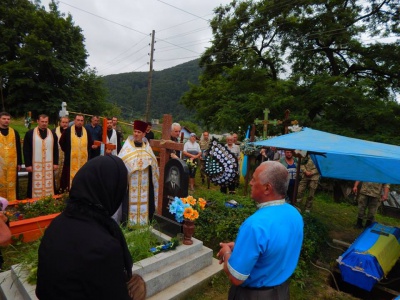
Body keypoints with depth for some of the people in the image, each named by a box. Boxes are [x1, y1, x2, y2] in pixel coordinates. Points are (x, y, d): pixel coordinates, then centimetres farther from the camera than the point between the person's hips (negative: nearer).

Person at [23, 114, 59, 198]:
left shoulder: (52, 134, 7)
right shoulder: (30, 134, 0)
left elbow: (55, 150, 8)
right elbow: (26, 150, -2)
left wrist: (56, 163, 2)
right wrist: (28, 164, -7)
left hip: (49, 165, 2)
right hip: (35, 165, -2)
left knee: (49, 185, 7)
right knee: (36, 186, 3)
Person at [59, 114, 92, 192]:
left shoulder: (86, 131, 7)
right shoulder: (68, 131, -1)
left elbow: (90, 143, 17)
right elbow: (61, 142, 6)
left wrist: (86, 151, 9)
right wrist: (67, 151, 3)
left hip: (83, 159, 3)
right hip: (71, 158, -2)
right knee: (70, 176, 1)